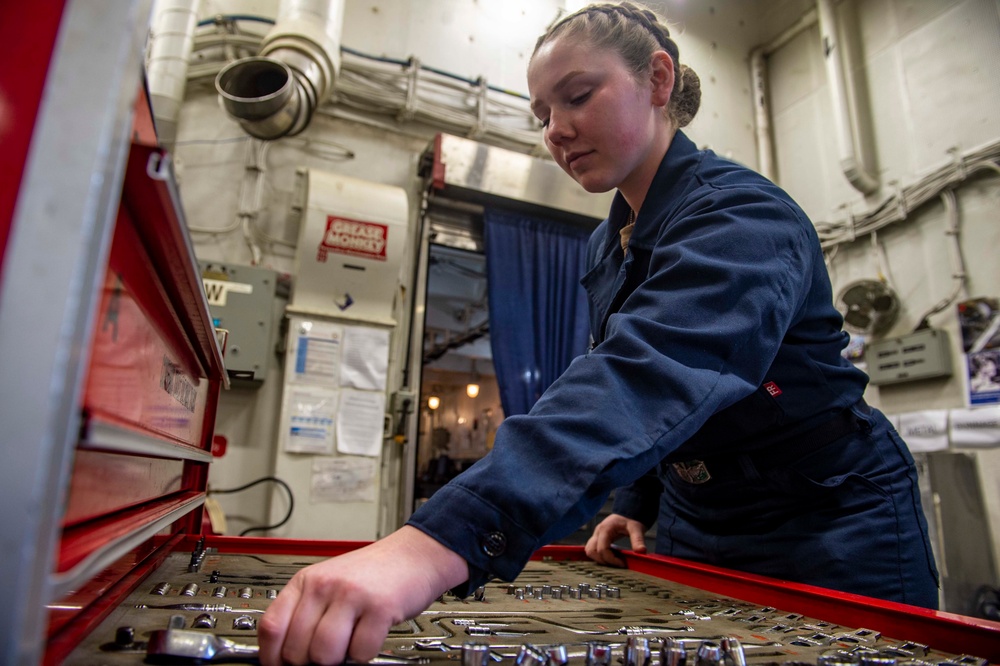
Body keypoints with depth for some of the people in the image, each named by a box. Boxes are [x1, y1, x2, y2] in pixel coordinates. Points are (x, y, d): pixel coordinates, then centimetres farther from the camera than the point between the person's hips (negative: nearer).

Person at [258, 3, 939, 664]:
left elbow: (655, 372, -43)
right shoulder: (608, 245, 3)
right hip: (695, 529, 6)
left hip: (830, 533, -6)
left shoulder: (742, 216, -23)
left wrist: (441, 543, -53)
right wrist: (635, 506, 1)